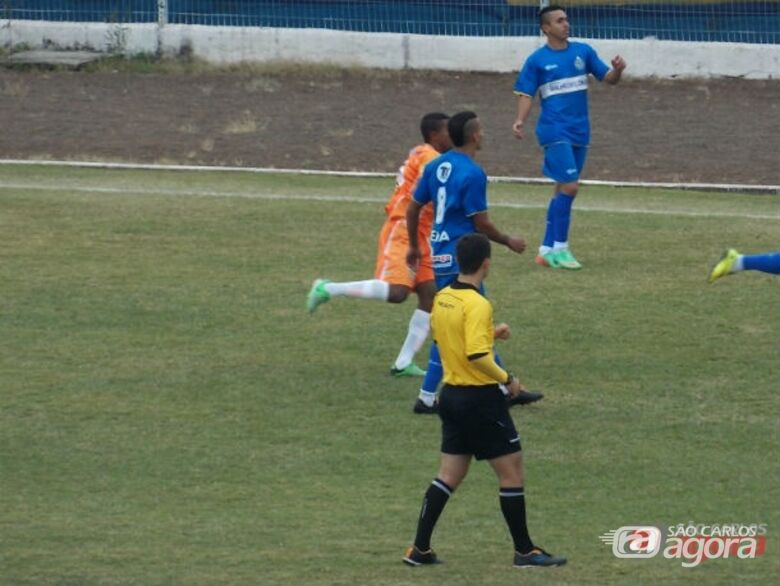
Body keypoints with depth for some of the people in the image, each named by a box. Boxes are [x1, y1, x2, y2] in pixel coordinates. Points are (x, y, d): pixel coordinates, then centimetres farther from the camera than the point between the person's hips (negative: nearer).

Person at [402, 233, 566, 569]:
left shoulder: (442, 298, 5)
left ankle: (420, 549, 9)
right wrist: (507, 379, -15)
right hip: (480, 399, -8)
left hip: (451, 394, 8)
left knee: (450, 475, 12)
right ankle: (524, 551, 10)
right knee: (511, 471, 4)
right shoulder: (477, 305, -21)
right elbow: (476, 356, -28)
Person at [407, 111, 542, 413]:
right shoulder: (472, 173, -18)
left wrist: (414, 246, 22)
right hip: (459, 257, -9)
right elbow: (481, 223, -15)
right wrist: (509, 242, 1)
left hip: (441, 252, 9)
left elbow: (413, 208, 11)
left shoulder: (436, 166, 7)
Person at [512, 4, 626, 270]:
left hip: (579, 131, 5)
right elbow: (526, 94, -3)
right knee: (570, 186, -15)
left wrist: (618, 70, -16)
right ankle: (560, 248, -7)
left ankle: (547, 249, 16)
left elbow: (608, 78, 7)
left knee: (563, 190, 9)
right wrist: (520, 120, -21)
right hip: (555, 131, -5)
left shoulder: (583, 51, 7)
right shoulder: (537, 60, -3)